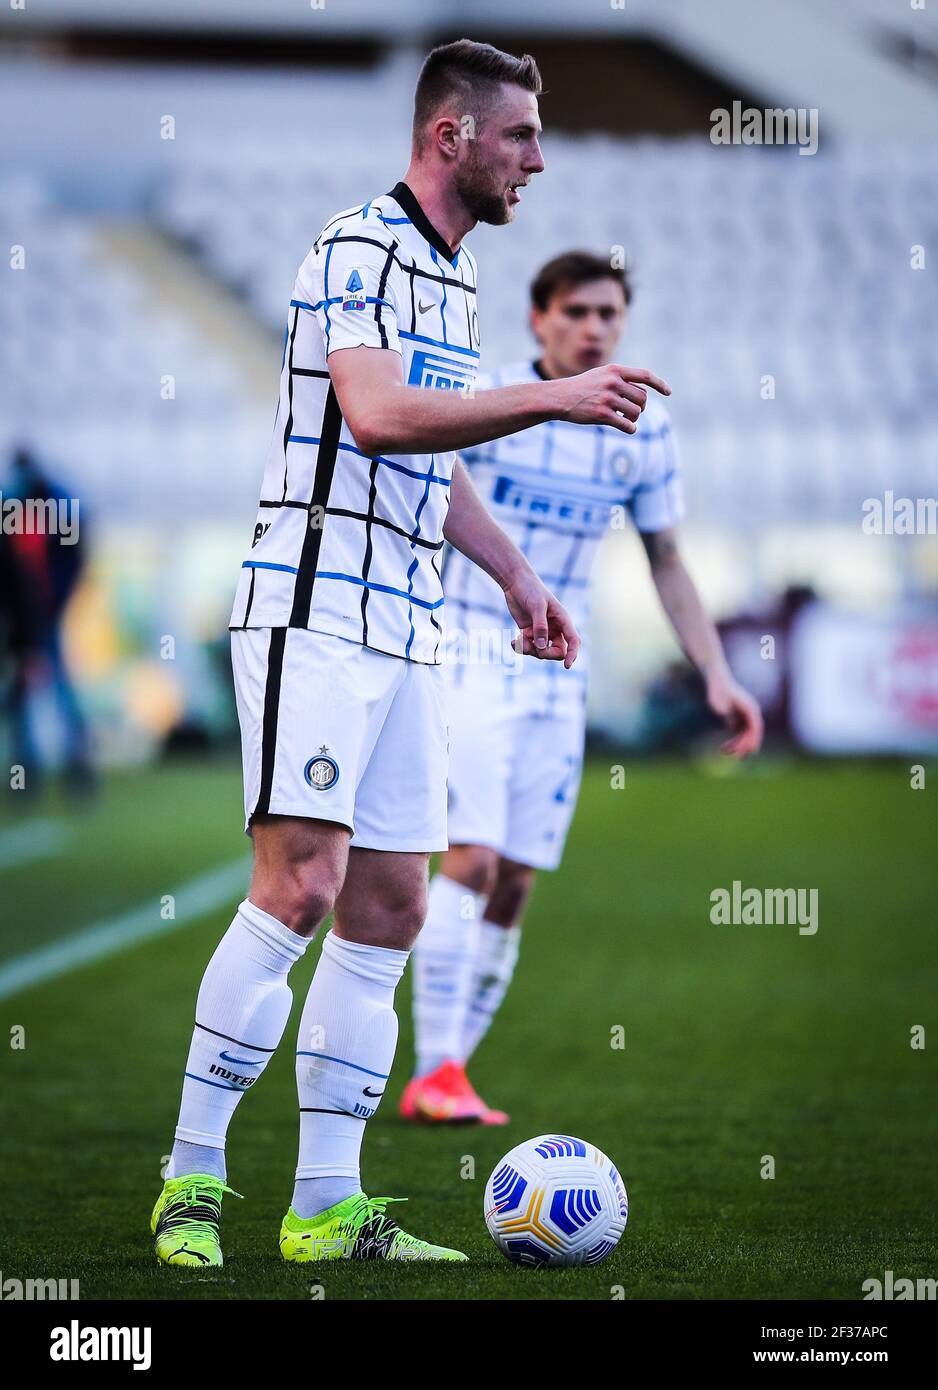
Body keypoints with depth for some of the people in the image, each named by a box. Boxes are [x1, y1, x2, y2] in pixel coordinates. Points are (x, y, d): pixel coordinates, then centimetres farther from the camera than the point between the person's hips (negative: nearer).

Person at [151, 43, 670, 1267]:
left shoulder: (455, 275, 19)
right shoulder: (359, 250, -10)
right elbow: (380, 414, -25)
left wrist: (513, 573, 28)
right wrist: (553, 399, -25)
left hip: (406, 632, 9)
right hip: (315, 610, -9)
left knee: (389, 908, 4)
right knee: (301, 884, -16)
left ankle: (326, 1207, 7)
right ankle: (191, 1180, -8)